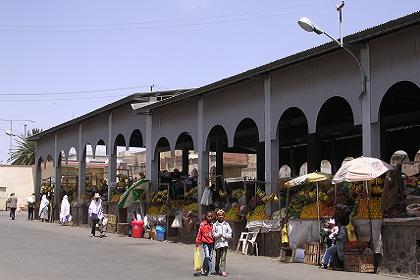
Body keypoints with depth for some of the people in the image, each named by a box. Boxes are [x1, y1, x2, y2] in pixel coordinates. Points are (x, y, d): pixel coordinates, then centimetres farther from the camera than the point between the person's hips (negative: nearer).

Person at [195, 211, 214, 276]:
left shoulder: (212, 225, 9)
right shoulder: (203, 224, -5)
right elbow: (199, 233, -4)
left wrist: (214, 242, 15)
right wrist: (197, 242, -6)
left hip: (211, 243, 5)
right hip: (205, 243, -5)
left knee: (210, 258, 7)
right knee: (207, 256, -16)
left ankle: (204, 270, 17)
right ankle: (209, 271, -5)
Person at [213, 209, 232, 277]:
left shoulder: (227, 224, 9)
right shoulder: (215, 225, 5)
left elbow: (230, 233, 6)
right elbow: (213, 234, 0)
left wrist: (225, 235, -11)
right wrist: (218, 235, -17)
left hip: (225, 243, 0)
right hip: (217, 243, 0)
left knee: (223, 257, -7)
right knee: (217, 257, 9)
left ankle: (223, 271, -10)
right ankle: (217, 270, 25)